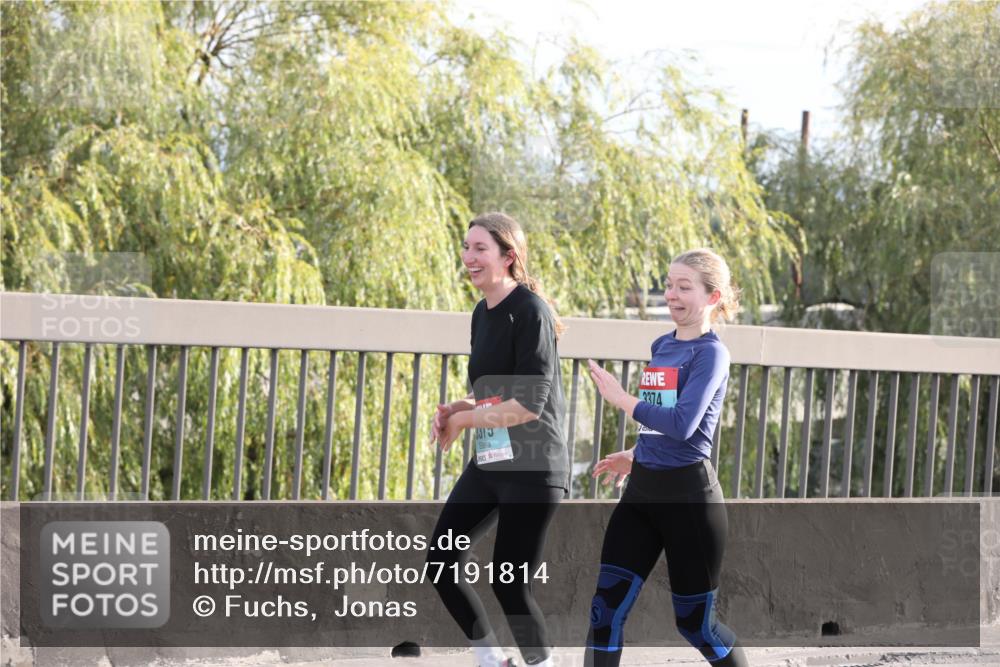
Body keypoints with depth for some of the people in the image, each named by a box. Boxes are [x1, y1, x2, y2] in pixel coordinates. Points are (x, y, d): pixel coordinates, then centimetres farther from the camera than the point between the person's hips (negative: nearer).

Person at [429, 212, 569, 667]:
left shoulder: (529, 311, -15)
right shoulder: (482, 313, 11)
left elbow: (528, 403, -21)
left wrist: (464, 419, -11)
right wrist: (456, 408, 2)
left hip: (532, 468, -9)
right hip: (489, 464, 9)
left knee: (509, 584, -5)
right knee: (441, 562, 5)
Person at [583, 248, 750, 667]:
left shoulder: (711, 354, -11)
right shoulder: (661, 347, 12)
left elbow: (683, 424, -25)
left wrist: (621, 399, -18)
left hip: (688, 495, -7)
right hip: (642, 491, 7)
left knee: (694, 620, 4)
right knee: (606, 607, -4)